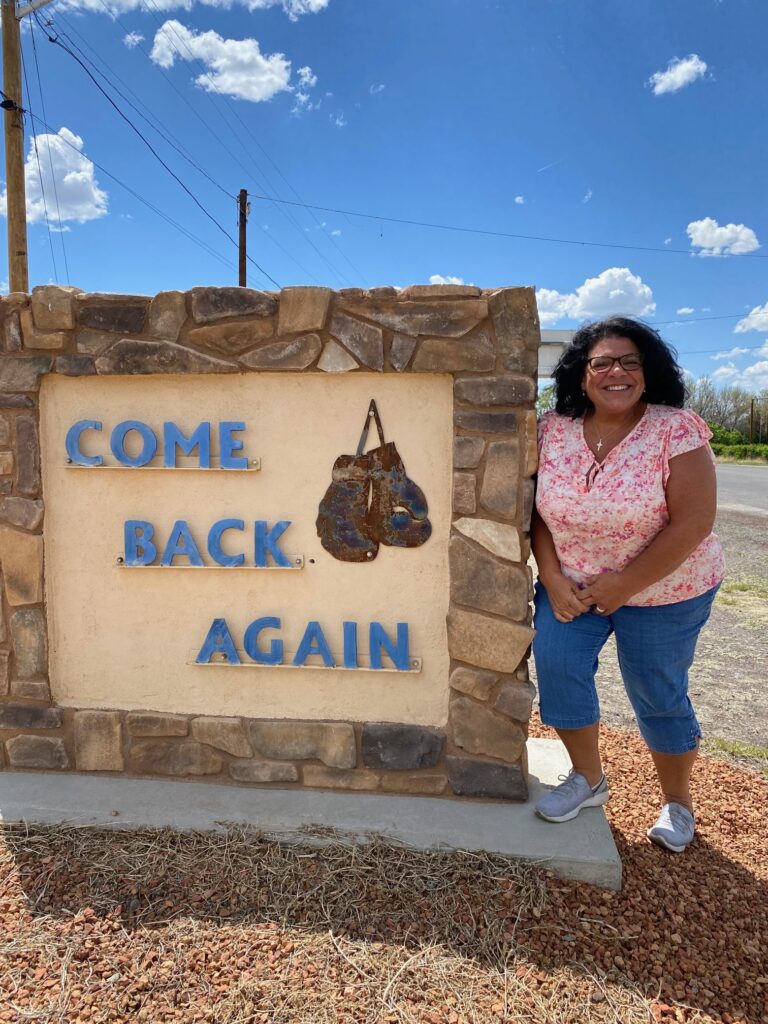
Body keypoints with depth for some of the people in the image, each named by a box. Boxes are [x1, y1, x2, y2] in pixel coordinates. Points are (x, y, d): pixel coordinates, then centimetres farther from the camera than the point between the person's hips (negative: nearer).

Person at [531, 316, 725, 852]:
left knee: (659, 696, 8)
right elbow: (539, 510, -2)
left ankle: (678, 802, 35)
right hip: (571, 584, 4)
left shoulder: (677, 430, -18)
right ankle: (589, 779, 20)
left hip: (664, 591, -3)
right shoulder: (554, 430, -6)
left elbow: (694, 522, -21)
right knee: (555, 665, -7)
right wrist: (552, 579, -13)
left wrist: (624, 586, -21)